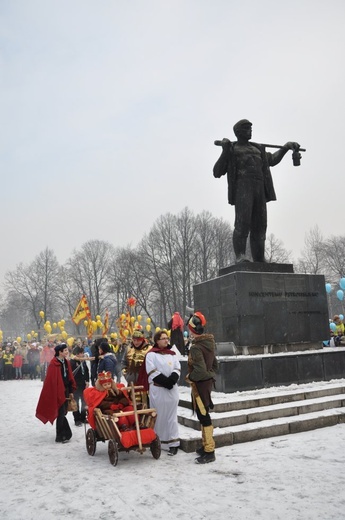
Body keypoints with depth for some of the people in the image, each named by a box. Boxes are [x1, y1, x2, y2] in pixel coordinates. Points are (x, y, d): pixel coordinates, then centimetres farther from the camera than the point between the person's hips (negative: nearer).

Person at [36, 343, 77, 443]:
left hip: (65, 390, 7)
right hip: (58, 391, -7)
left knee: (63, 413, 15)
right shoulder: (54, 364, -16)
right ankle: (60, 436, 10)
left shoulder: (66, 362, 7)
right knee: (61, 413, -1)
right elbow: (52, 380, -17)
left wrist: (71, 391, 9)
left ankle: (65, 434, 24)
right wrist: (56, 393, -17)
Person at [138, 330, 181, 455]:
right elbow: (152, 372, -11)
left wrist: (172, 379, -13)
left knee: (171, 415, 6)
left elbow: (177, 369, 7)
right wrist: (166, 381, -17)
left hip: (172, 389, 4)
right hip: (157, 389, -4)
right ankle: (157, 442, 14)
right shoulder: (151, 354, -2)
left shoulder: (172, 354, 14)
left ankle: (173, 443, 11)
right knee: (159, 416, 3)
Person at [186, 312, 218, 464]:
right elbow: (215, 364, 16)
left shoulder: (196, 347, -21)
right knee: (204, 414, 18)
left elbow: (200, 370, -28)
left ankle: (209, 451, 4)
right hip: (208, 381, 9)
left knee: (203, 415, -2)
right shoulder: (209, 343, 7)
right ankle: (207, 445, 29)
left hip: (200, 384, -9)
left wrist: (189, 377, -12)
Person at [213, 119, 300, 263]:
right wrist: (225, 152, -5)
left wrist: (285, 147, 33)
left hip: (259, 190, 5)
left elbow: (272, 160, 46)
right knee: (243, 222, -23)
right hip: (242, 188, -5)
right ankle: (240, 256, -25)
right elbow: (217, 173, 5)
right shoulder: (231, 150, 15)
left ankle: (260, 262, -4)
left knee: (259, 226, -3)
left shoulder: (257, 149, 31)